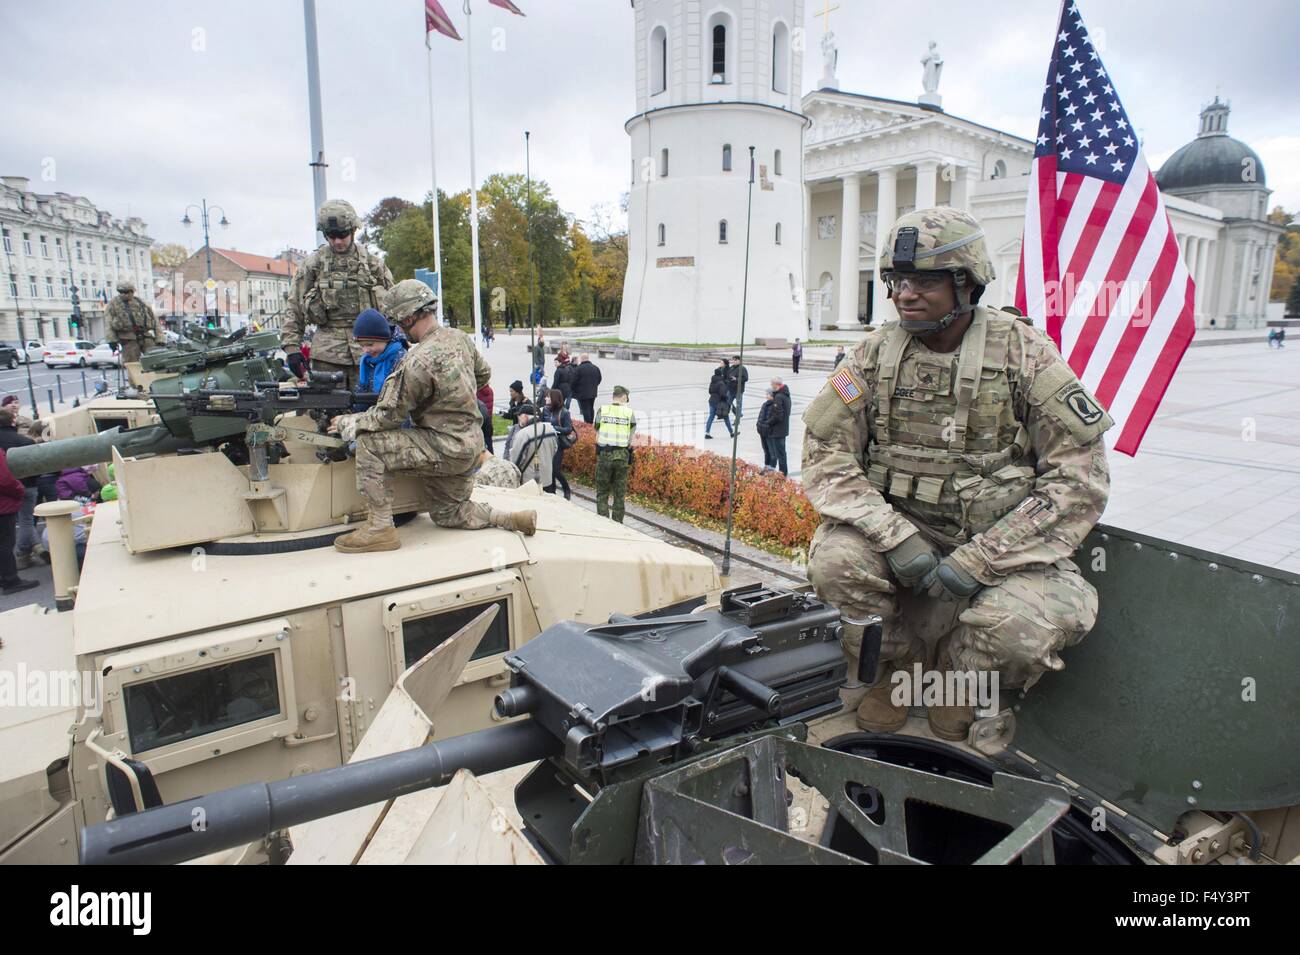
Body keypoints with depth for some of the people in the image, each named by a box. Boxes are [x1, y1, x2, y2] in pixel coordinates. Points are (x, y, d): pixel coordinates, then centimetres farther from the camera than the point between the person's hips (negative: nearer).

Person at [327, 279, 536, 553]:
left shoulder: (419, 361, -23)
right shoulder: (460, 338, 3)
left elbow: (389, 415, -16)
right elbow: (483, 374, 21)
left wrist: (347, 423, -1)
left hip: (447, 449, -9)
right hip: (471, 445, 9)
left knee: (369, 443, -11)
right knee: (446, 514, 22)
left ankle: (380, 529, -8)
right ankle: (513, 519, 12)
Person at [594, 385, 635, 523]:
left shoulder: (602, 410, 1)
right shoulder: (629, 413, -1)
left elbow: (597, 436, 3)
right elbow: (631, 439, -1)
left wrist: (598, 455, 11)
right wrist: (629, 460, 8)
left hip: (604, 454, 0)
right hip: (622, 455, 0)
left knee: (602, 492, 9)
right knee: (619, 493, 10)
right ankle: (617, 523, 14)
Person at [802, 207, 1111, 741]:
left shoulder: (1025, 355, -8)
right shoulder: (875, 355, -1)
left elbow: (1081, 478, -12)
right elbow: (825, 450, -7)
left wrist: (978, 560, -19)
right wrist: (895, 536, -21)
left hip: (1000, 547, -1)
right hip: (903, 534, 2)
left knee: (1023, 623, -30)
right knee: (835, 559, -27)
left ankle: (962, 679, 9)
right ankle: (896, 667, 5)